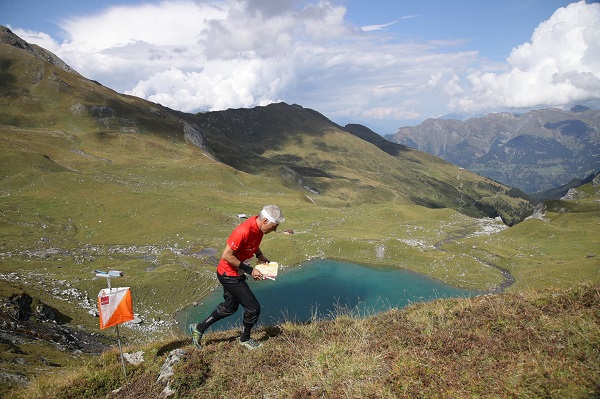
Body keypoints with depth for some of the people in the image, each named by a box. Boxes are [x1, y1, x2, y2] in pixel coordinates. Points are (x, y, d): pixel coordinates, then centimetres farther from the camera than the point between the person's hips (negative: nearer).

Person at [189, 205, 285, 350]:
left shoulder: (259, 225, -7)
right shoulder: (244, 231, -33)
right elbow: (226, 255, -27)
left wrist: (260, 256, -1)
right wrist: (249, 271, -22)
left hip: (236, 273, 9)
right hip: (229, 275, -9)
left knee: (230, 306, 26)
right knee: (253, 308, 0)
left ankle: (199, 328, 39)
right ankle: (245, 339, 27)